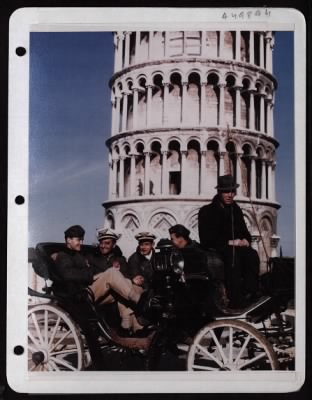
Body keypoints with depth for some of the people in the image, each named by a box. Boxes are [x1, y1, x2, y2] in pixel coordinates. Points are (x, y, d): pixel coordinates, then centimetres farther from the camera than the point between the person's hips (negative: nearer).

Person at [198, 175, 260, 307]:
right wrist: (229, 242, -16)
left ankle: (250, 294, -34)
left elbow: (244, 231, 23)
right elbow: (206, 238, -8)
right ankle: (235, 300, -40)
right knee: (233, 256, -37)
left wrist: (246, 240, -2)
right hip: (215, 249, -5)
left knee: (252, 255, -29)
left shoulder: (236, 210, 18)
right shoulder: (206, 211, 0)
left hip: (237, 246, 5)